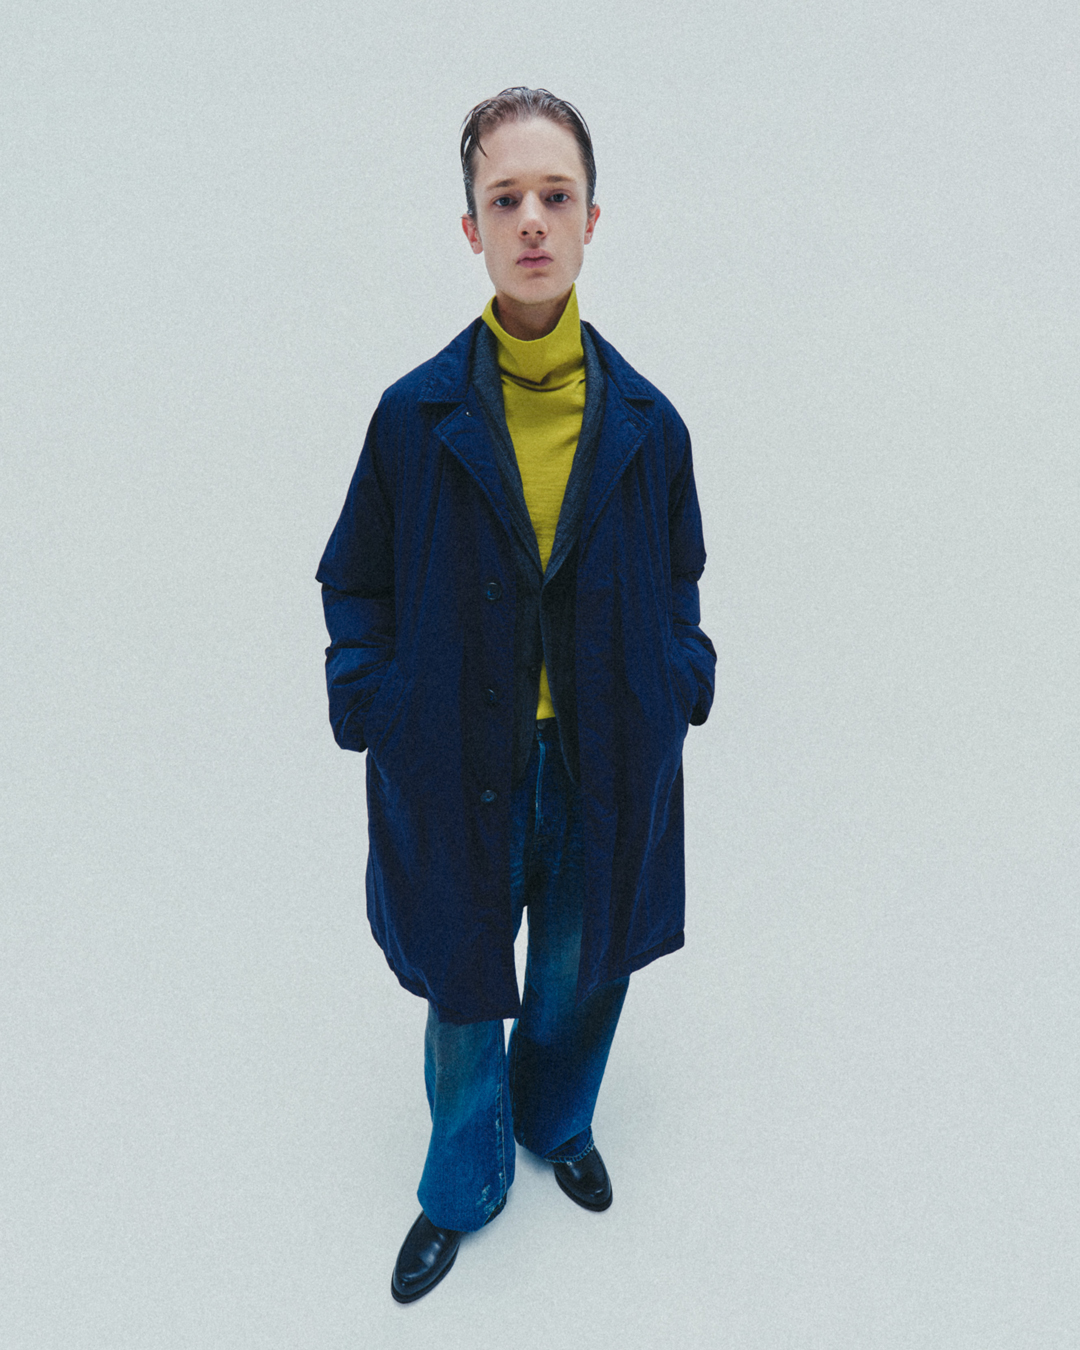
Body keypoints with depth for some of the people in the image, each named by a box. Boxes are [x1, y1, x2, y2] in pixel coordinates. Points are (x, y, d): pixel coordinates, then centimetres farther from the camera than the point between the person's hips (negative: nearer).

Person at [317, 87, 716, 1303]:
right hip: (458, 759, -1)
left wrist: (673, 693, -3)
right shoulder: (416, 414, -9)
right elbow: (358, 586, -1)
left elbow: (676, 584, 8)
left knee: (580, 967, 20)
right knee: (461, 982, 14)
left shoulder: (646, 423, -4)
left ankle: (557, 1121, 52)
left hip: (606, 757, 2)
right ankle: (465, 1185, 42)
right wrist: (375, 710, -9)